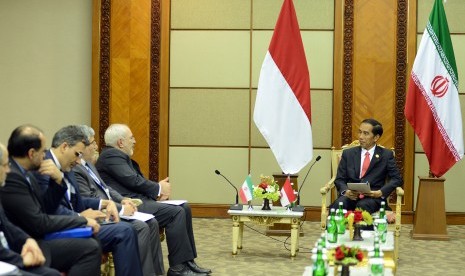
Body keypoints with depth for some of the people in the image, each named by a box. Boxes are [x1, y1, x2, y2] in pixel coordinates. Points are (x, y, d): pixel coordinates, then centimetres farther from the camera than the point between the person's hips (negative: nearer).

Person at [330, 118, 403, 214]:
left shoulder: (386, 155, 12)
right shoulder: (348, 153, 17)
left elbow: (397, 179, 5)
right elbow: (339, 179, 13)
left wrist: (380, 192, -11)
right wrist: (346, 191, -10)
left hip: (373, 197, -1)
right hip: (350, 196, 2)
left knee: (362, 206, -36)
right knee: (337, 204, -33)